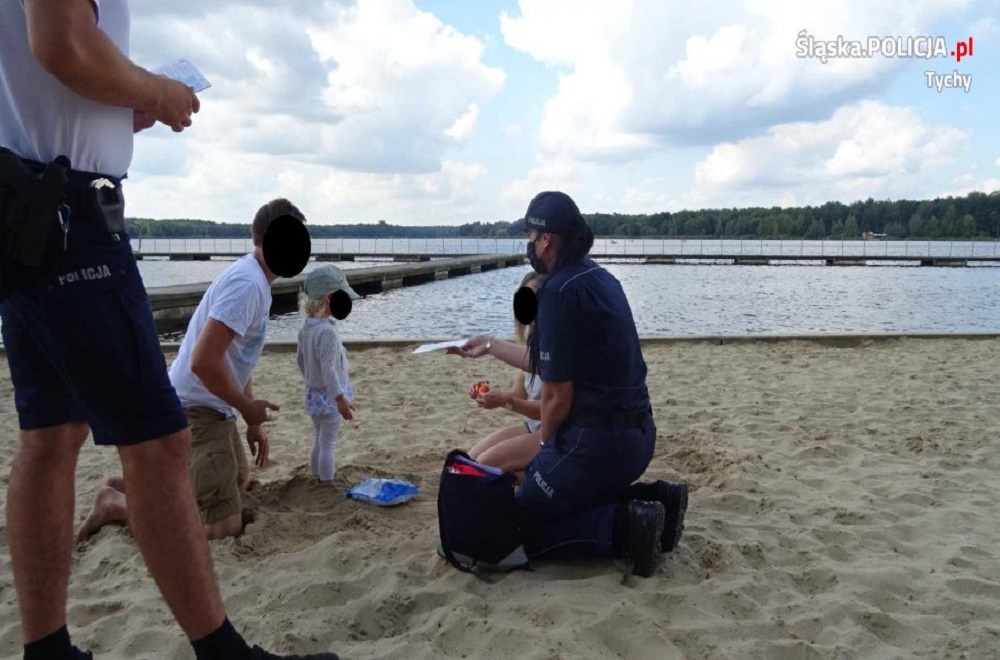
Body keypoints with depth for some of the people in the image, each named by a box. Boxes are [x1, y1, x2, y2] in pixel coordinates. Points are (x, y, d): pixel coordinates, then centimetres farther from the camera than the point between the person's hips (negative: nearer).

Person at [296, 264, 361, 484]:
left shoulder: (306, 325, 2)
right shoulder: (328, 331, -26)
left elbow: (299, 359, 14)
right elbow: (329, 370, -29)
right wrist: (341, 399, -28)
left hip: (313, 394, 9)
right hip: (329, 396, -9)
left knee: (319, 441, 22)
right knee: (328, 444, 3)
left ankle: (317, 477, 34)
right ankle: (328, 484, 13)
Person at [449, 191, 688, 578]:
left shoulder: (559, 291, -19)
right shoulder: (598, 277, 9)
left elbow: (556, 396, -17)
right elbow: (549, 364, 17)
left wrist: (546, 445, 2)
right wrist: (491, 346, 27)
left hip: (597, 440, -9)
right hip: (638, 433, 9)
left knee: (519, 524, 7)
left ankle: (624, 527, -8)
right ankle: (653, 500, 12)